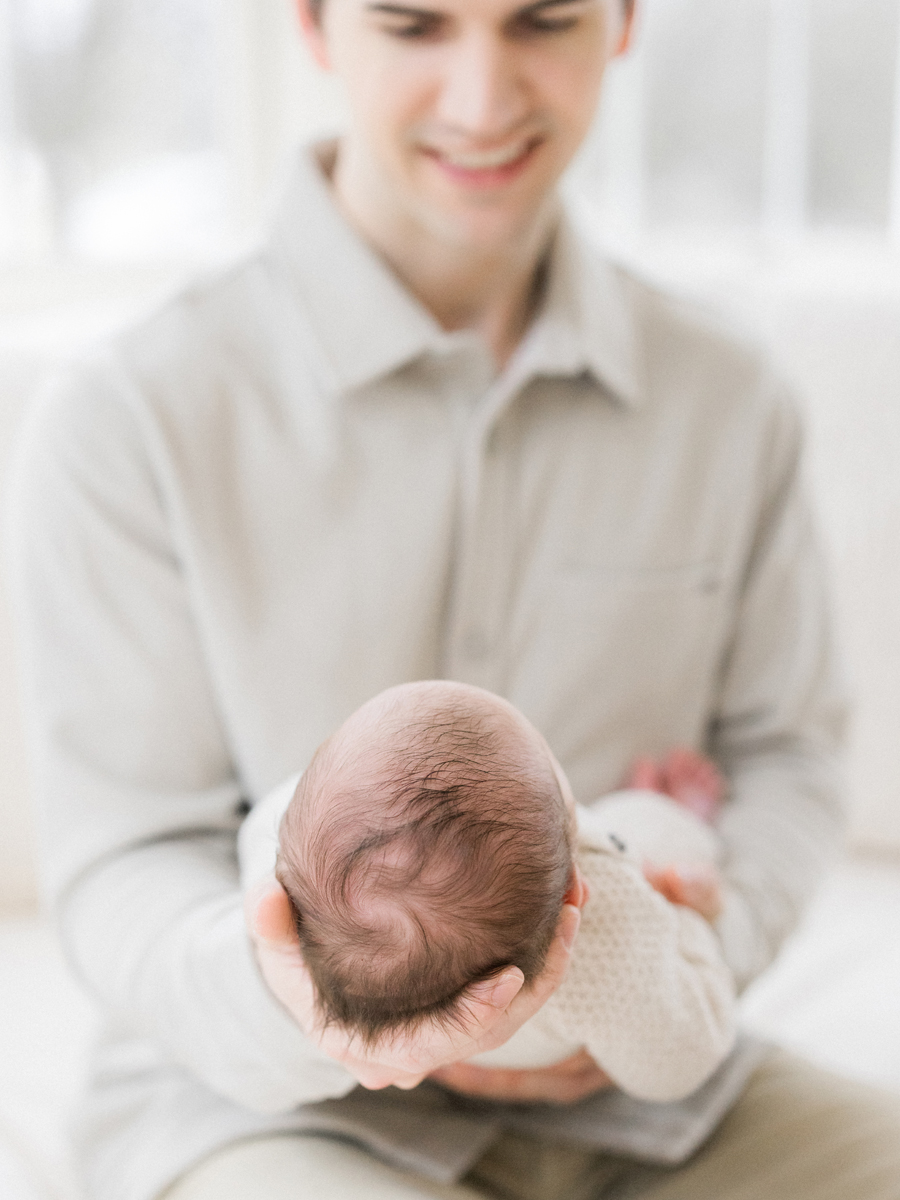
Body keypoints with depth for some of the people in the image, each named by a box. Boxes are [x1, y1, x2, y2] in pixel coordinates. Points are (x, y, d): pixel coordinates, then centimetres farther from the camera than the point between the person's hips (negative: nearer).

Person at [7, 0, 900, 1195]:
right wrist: (295, 1005, -31)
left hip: (629, 1092, 4)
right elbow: (127, 863, -10)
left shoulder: (729, 402, 0)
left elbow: (782, 750, 9)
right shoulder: (129, 421, -12)